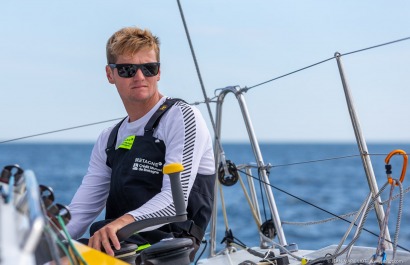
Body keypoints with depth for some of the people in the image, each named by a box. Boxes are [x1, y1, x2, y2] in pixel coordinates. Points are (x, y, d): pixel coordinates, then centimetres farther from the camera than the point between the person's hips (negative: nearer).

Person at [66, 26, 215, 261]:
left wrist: (124, 222, -31)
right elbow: (81, 210, 15)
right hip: (116, 245, 6)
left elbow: (176, 198, -13)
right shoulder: (110, 139, 22)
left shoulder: (182, 117, 0)